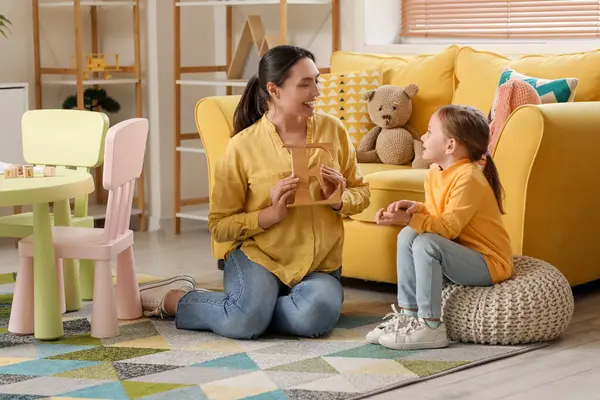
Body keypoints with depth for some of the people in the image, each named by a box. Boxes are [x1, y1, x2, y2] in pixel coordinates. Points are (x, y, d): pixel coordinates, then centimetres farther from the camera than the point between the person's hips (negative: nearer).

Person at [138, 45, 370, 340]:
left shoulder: (332, 130, 4)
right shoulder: (243, 146, -5)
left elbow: (361, 194, 13)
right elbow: (219, 226, -3)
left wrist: (338, 199, -11)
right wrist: (272, 213, -18)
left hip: (319, 265, 3)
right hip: (259, 256, -2)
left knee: (316, 317, -32)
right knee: (245, 322, -32)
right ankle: (170, 298, -2)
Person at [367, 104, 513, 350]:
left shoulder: (468, 178, -22)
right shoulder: (434, 173, 5)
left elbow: (449, 227, -26)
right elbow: (435, 216, 10)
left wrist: (408, 219, -33)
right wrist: (416, 209, -11)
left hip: (489, 263, -9)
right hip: (461, 254, 9)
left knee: (426, 243, -27)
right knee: (407, 236, -2)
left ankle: (431, 328, -23)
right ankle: (407, 313, 0)